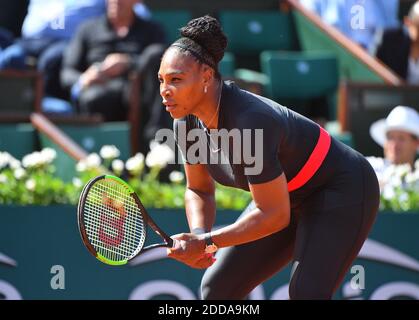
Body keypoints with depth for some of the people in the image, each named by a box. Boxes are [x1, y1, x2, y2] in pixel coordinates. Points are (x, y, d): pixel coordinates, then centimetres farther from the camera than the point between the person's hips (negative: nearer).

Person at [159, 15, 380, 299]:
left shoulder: (250, 122, -37)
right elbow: (199, 190, 5)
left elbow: (275, 215, -32)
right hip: (286, 196, 9)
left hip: (342, 191, -9)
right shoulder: (186, 124, -12)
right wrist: (198, 235, -16)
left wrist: (207, 243, -30)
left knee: (306, 293, -25)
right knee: (217, 288, 2)